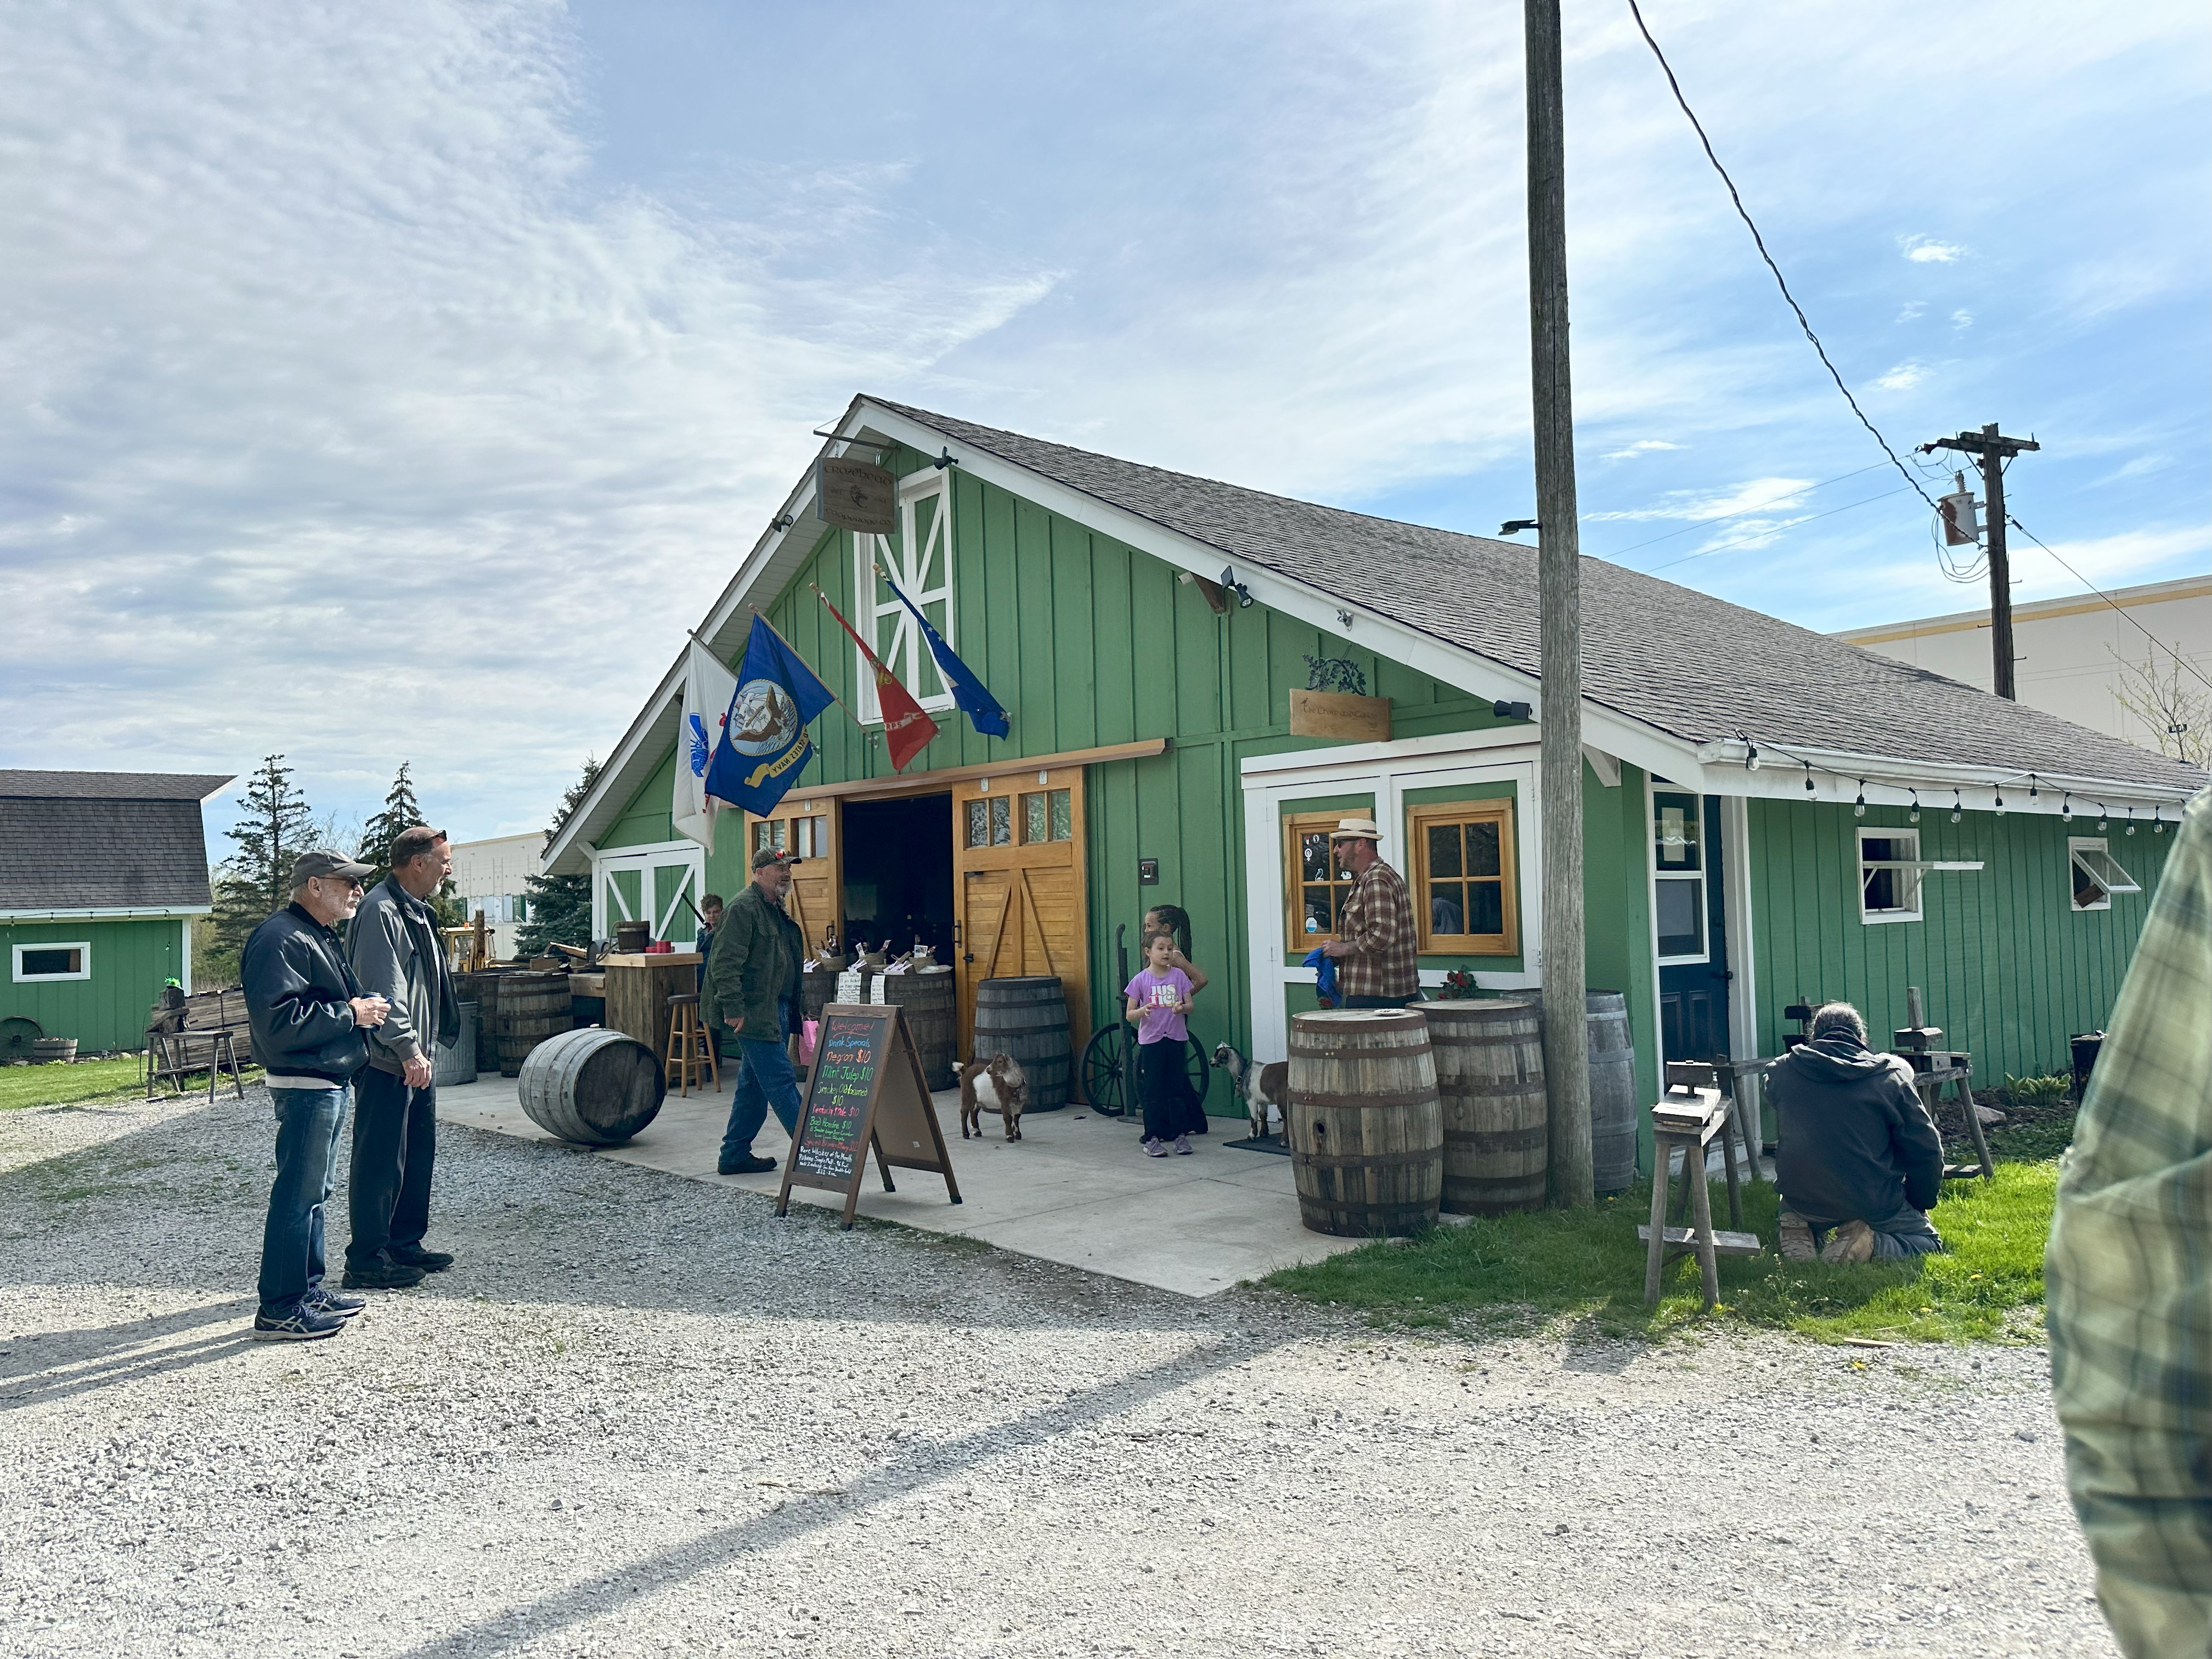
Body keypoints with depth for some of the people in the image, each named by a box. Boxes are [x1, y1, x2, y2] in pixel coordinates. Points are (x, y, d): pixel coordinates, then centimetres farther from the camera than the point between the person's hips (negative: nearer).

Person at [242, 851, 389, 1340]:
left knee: (315, 1190, 17)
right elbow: (278, 1020, -26)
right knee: (298, 1193, -7)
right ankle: (279, 1309, -1)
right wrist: (351, 1014, -20)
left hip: (331, 1083, 11)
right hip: (305, 1085, -11)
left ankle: (309, 1287, 27)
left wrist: (366, 1007, 10)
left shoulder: (318, 937, 18)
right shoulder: (281, 939, -16)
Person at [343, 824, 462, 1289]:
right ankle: (366, 1261, 5)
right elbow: (385, 991, -23)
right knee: (380, 1162, -3)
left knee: (419, 1154, 16)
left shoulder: (415, 910, 16)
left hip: (416, 1059, 11)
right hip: (387, 1062, -11)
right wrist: (409, 1050, -24)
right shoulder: (380, 911, -17)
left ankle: (405, 1246, 26)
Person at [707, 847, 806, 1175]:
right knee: (781, 1081, -8)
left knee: (754, 1085, 13)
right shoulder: (744, 908, -12)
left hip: (776, 1012, 10)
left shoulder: (777, 911, 19)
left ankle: (734, 1156, 20)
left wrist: (797, 1007, 24)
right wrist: (733, 1008, -23)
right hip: (755, 1013, -10)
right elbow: (726, 962, -19)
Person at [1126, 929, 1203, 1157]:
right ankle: (1153, 1139, 8)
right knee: (1153, 1091, 2)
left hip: (1176, 1039, 2)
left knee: (1177, 1088, 9)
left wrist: (1182, 1007, -19)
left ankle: (1181, 1134, 17)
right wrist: (1142, 1011, -24)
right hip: (1150, 1041, -2)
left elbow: (1190, 1006, 4)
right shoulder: (1141, 980, -4)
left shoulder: (1179, 975, 2)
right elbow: (1129, 1015, -3)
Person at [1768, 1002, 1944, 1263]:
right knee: (1929, 1242, 22)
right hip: (1873, 1206, -3)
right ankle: (1868, 1243, -8)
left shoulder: (1781, 1071, 0)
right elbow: (1926, 1151, -3)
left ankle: (1803, 1231, 2)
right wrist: (1919, 1204, 11)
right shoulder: (1891, 1077, -7)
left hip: (1802, 1201, 3)